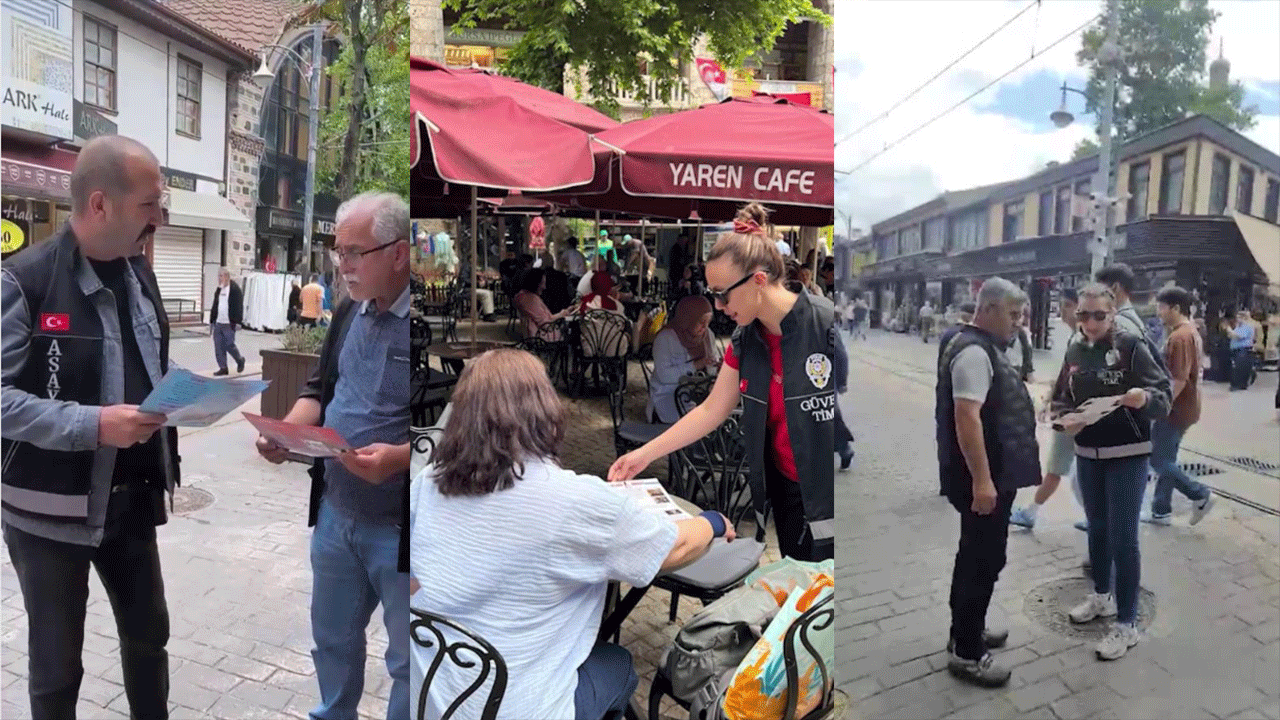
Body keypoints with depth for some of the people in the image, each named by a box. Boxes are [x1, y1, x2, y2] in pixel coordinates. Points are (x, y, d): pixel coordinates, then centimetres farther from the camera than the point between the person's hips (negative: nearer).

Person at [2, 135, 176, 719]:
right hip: (52, 507, -6)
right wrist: (92, 424, -28)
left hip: (133, 498, 6)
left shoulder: (139, 274, 7)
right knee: (56, 660, 11)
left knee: (149, 636, 18)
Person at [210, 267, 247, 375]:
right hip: (218, 323, 7)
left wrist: (237, 322, -15)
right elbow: (214, 307, 21)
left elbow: (239, 306, -11)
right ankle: (223, 368, 10)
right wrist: (212, 322, 18)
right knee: (218, 347, 3)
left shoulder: (235, 289, -8)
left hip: (229, 324, -7)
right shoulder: (219, 290, 15)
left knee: (229, 345, -6)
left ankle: (240, 360, 19)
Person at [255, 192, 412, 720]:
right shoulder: (349, 313, 7)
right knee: (332, 638, 25)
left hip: (399, 528, -7)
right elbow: (321, 389, 17)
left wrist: (399, 457, -32)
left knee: (406, 660, 10)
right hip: (335, 514, 8)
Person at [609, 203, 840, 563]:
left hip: (826, 493, -6)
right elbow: (711, 410, 6)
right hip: (784, 487, 6)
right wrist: (646, 453, 3)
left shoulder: (827, 326, -20)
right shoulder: (746, 341, 0)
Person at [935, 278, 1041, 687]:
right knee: (984, 560, -3)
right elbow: (967, 417, -28)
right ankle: (965, 653, 7)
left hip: (993, 474, 11)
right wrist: (982, 480, -29)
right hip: (983, 478, -11)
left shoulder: (984, 346, 14)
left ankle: (967, 631, 34)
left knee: (975, 556, 20)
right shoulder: (974, 352, -20)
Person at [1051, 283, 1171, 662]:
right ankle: (1102, 596, 39)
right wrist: (1064, 420, -11)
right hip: (1087, 454, 5)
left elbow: (1164, 396, -14)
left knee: (1123, 538, -1)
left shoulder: (1131, 346, -12)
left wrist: (1145, 398, -37)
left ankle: (1127, 623, 10)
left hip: (1127, 455, -5)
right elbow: (1061, 398, 10)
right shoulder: (1075, 351, 4)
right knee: (1096, 528, 19)